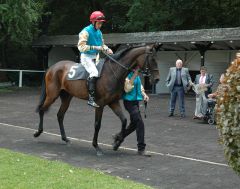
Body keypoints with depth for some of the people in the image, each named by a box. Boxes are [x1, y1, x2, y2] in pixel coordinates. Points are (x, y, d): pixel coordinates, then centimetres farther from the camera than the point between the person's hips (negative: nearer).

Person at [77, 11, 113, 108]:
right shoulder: (86, 31, -11)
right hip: (86, 57, -8)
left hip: (96, 57, 8)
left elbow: (102, 44, 23)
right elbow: (81, 47, -17)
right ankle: (91, 98, -29)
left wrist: (107, 49, 1)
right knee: (94, 73, -29)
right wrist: (95, 47, -23)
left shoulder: (99, 32, 13)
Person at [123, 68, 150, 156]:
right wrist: (134, 75, -29)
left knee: (134, 124, 20)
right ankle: (141, 149, -5)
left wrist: (144, 94, 3)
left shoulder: (137, 75, 10)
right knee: (140, 123, -13)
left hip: (135, 101, 9)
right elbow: (127, 88, -25)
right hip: (129, 101, -9)